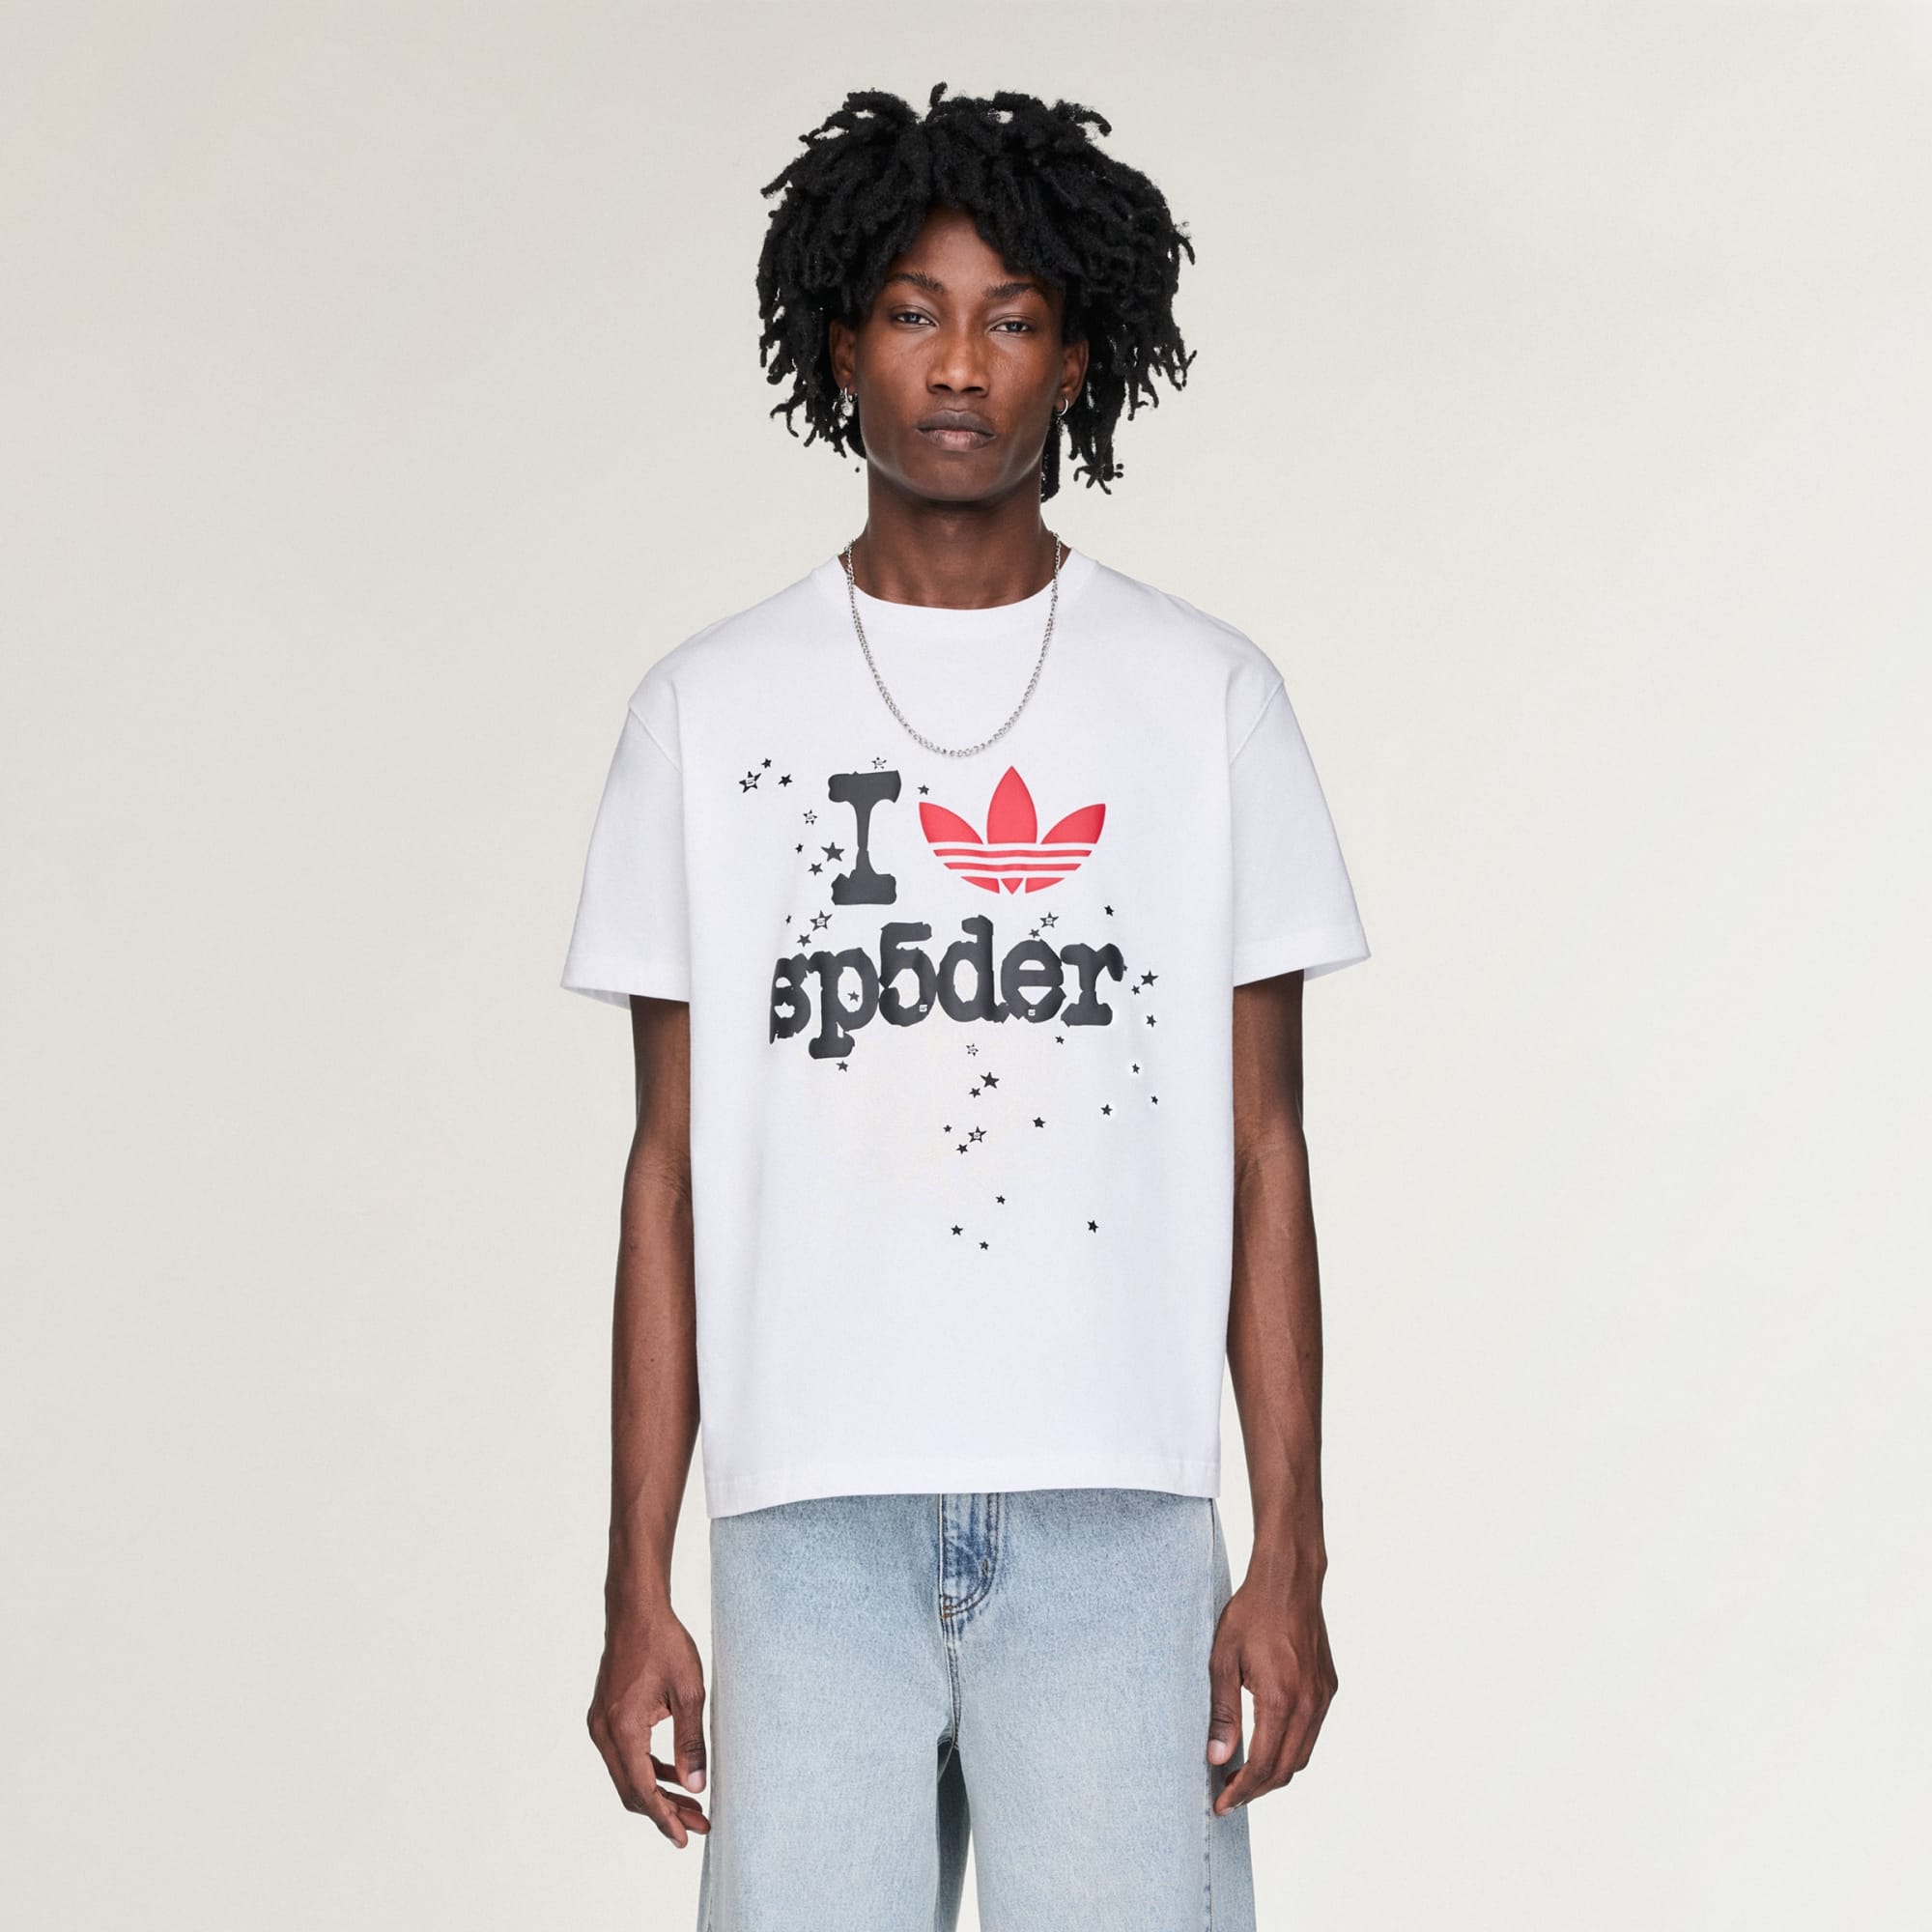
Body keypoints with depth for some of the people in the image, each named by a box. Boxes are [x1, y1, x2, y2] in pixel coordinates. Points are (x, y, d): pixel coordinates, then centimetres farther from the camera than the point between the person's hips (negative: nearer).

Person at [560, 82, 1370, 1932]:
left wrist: (1290, 1555, 0)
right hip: (812, 1519, 1)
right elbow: (669, 1175, 8)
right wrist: (636, 1588, 4)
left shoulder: (1207, 696, 7)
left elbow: (1260, 1153, 6)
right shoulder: (710, 709, 8)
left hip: (1114, 1520, 0)